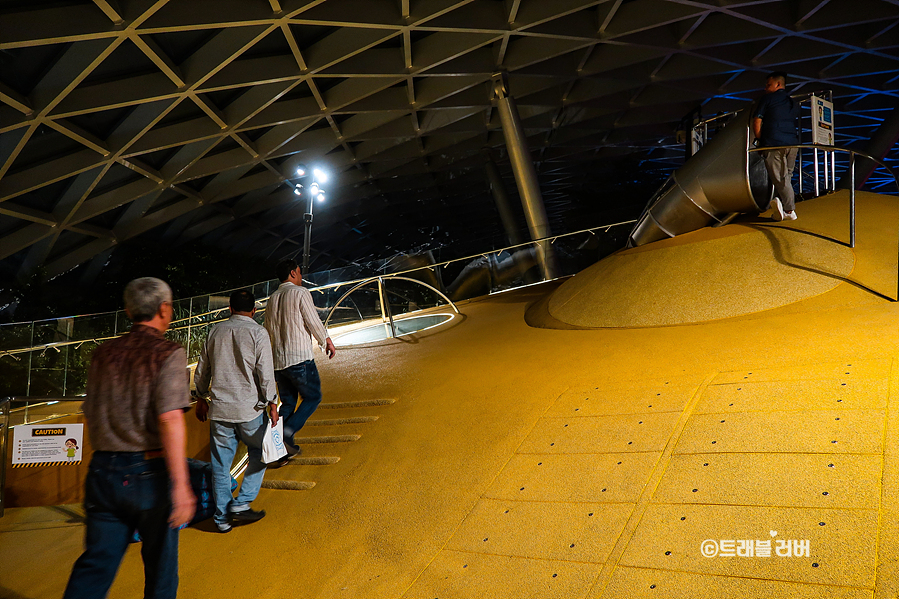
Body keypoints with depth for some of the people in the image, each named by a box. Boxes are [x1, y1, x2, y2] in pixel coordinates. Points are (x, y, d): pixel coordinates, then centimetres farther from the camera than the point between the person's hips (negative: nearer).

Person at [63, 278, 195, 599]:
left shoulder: (103, 353, 7)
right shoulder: (168, 354, -12)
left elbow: (91, 413, 14)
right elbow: (170, 420, -21)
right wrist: (181, 485, -20)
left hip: (103, 470, 5)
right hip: (151, 473, -5)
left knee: (96, 563, 10)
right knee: (159, 561, 14)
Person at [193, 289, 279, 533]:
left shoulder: (216, 331, 7)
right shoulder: (257, 332, -7)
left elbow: (201, 370, 13)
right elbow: (265, 373, -10)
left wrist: (201, 398, 25)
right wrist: (271, 403, -2)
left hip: (219, 408, 4)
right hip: (249, 408, -4)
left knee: (221, 463, 11)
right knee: (259, 455, 16)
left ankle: (222, 517, 18)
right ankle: (242, 503, 8)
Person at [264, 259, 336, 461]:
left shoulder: (272, 298, 13)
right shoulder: (300, 293, -7)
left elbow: (269, 330, 16)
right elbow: (314, 322, -8)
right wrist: (327, 341, 6)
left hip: (278, 360, 7)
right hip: (300, 358, -6)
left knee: (288, 403, 14)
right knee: (313, 397, 6)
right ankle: (288, 433, -11)